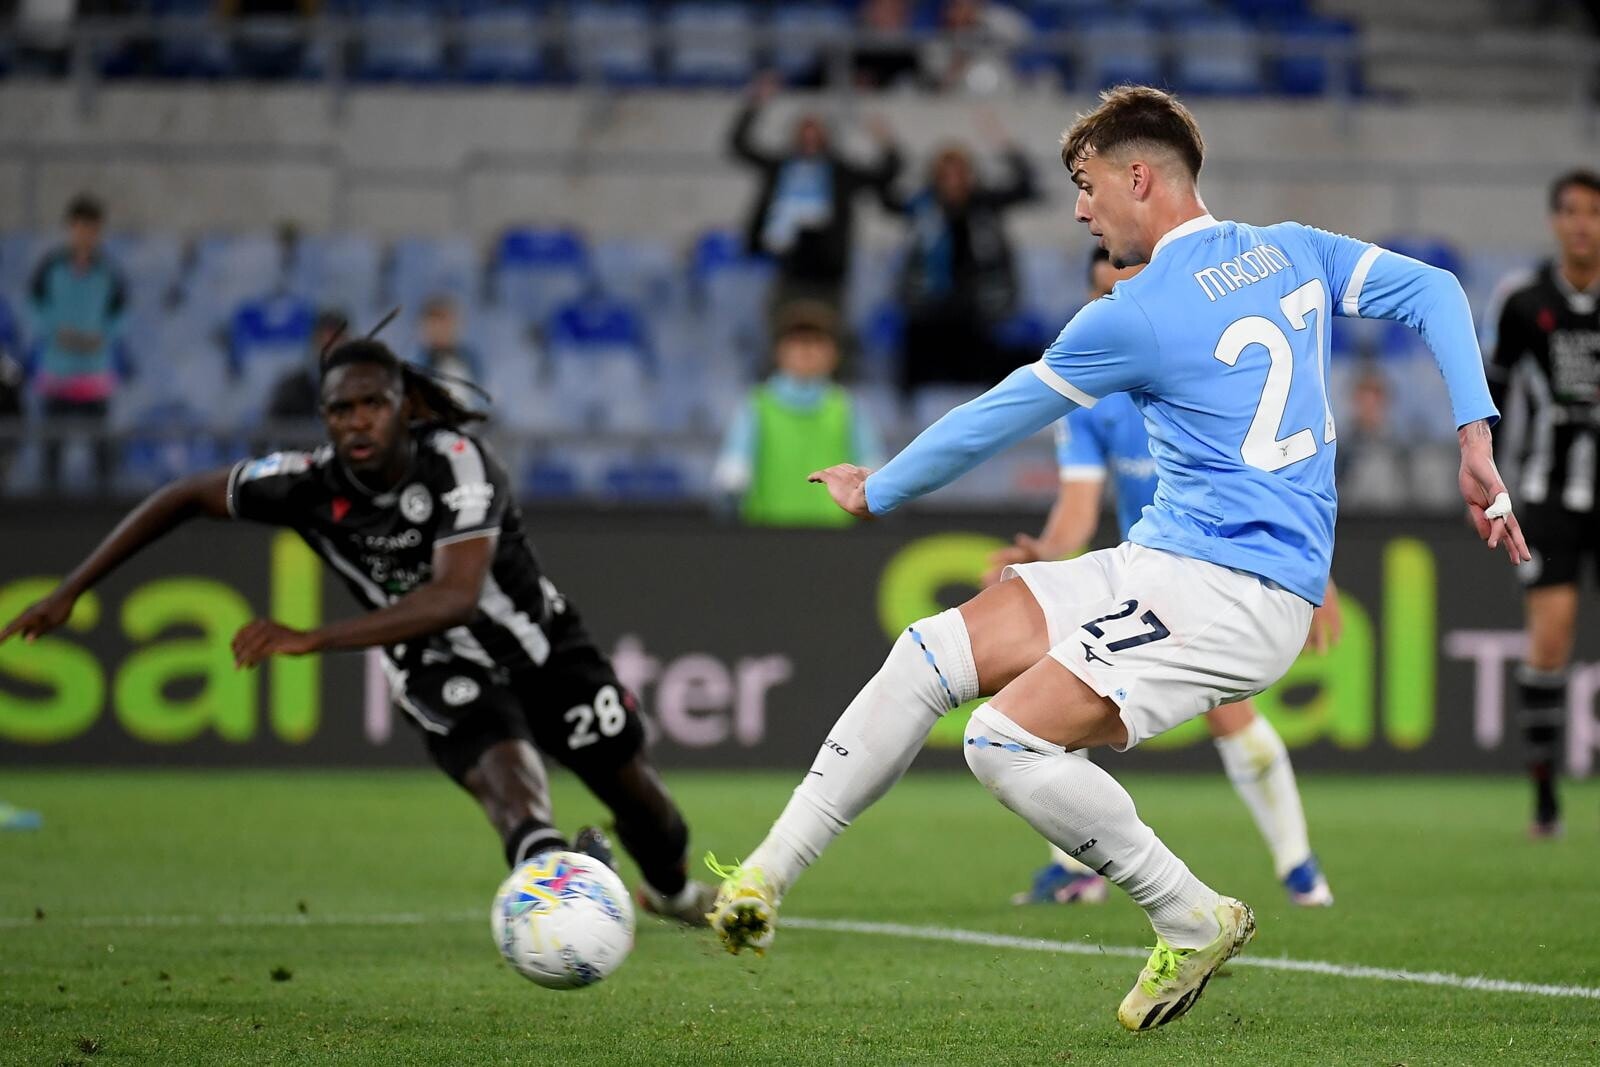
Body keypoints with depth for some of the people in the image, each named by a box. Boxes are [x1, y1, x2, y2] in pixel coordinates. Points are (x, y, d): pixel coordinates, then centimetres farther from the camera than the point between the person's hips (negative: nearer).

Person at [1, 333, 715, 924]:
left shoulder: (457, 463, -32)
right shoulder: (308, 484, -22)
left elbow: (456, 596, -45)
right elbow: (183, 499, -6)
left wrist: (313, 639, -54)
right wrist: (69, 592, -9)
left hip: (537, 639, 0)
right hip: (438, 668, 0)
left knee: (628, 783, 14)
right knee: (504, 768, -30)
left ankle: (671, 887, 46)